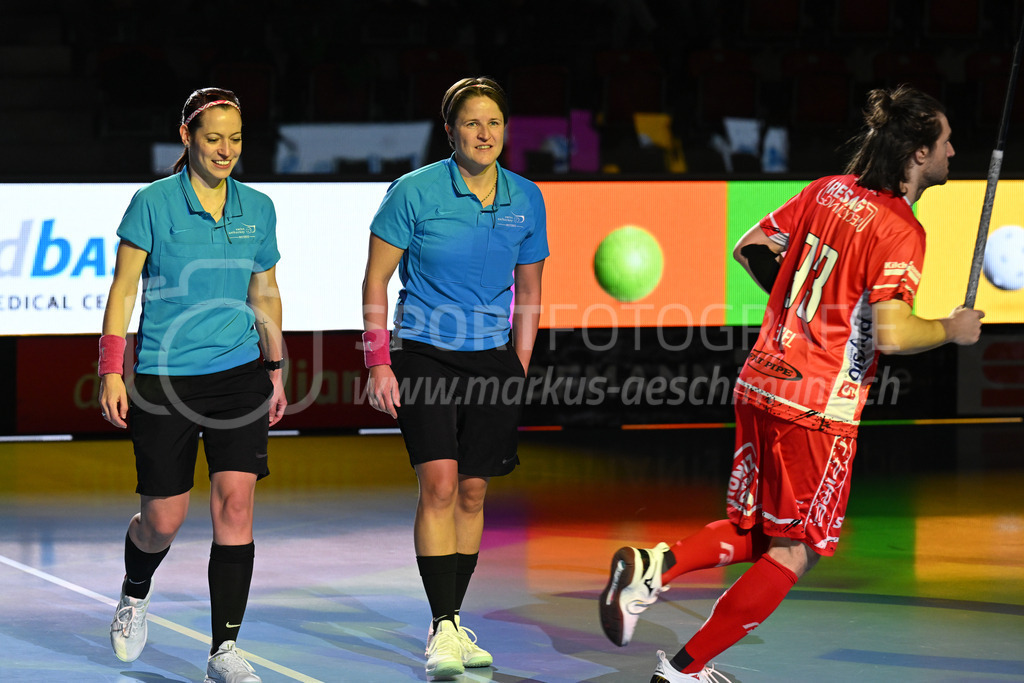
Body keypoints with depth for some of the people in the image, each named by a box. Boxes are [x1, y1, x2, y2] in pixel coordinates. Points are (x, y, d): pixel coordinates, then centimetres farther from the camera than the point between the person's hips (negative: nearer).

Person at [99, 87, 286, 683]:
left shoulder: (258, 209, 5)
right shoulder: (152, 203, -6)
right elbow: (123, 288, -4)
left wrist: (276, 373, 16)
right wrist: (112, 374, -9)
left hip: (239, 376, 3)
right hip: (164, 380, -3)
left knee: (235, 503, -10)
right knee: (164, 520, 3)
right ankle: (135, 594, 38)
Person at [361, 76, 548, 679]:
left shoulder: (526, 200, 2)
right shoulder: (414, 192, -8)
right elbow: (376, 279, -2)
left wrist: (520, 370, 10)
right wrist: (378, 362, -7)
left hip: (492, 357, 4)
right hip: (423, 353, -4)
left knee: (472, 493, 5)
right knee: (439, 484, -16)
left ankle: (455, 624, 15)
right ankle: (442, 630, -14)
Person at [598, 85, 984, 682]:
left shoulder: (829, 191, 7)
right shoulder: (900, 229, -15)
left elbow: (750, 247, 17)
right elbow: (891, 335, -24)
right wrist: (952, 330, -6)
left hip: (761, 382, 8)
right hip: (819, 408, -8)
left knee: (756, 535, 20)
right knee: (794, 554, 6)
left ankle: (654, 567, -4)